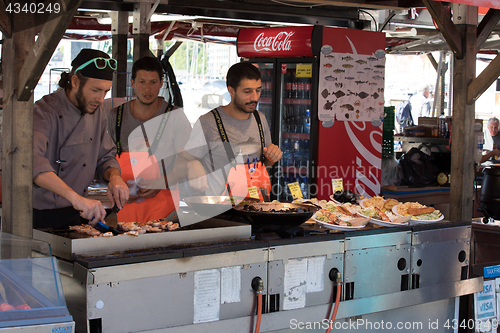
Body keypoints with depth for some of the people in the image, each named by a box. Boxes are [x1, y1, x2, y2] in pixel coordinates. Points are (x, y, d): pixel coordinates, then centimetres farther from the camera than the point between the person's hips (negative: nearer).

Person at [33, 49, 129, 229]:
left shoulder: (97, 113, 8)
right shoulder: (44, 113, -16)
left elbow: (105, 157, 18)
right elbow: (33, 162, -34)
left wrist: (114, 176, -7)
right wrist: (75, 197, -46)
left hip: (78, 214, 5)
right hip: (40, 218, -5)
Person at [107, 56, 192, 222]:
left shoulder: (175, 116, 1)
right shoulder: (115, 116, 7)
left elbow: (186, 162, 0)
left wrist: (159, 184, -14)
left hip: (161, 198, -2)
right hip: (125, 200, 2)